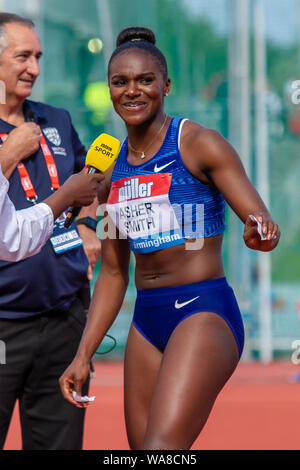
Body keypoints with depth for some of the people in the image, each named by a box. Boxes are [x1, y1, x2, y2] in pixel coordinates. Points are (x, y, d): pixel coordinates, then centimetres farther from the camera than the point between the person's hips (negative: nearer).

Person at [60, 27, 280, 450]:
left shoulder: (199, 145, -5)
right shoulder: (111, 169, 13)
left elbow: (266, 226, -10)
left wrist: (259, 234, -34)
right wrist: (83, 356, 15)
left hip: (204, 313, -7)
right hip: (147, 320, 7)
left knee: (162, 448, -23)